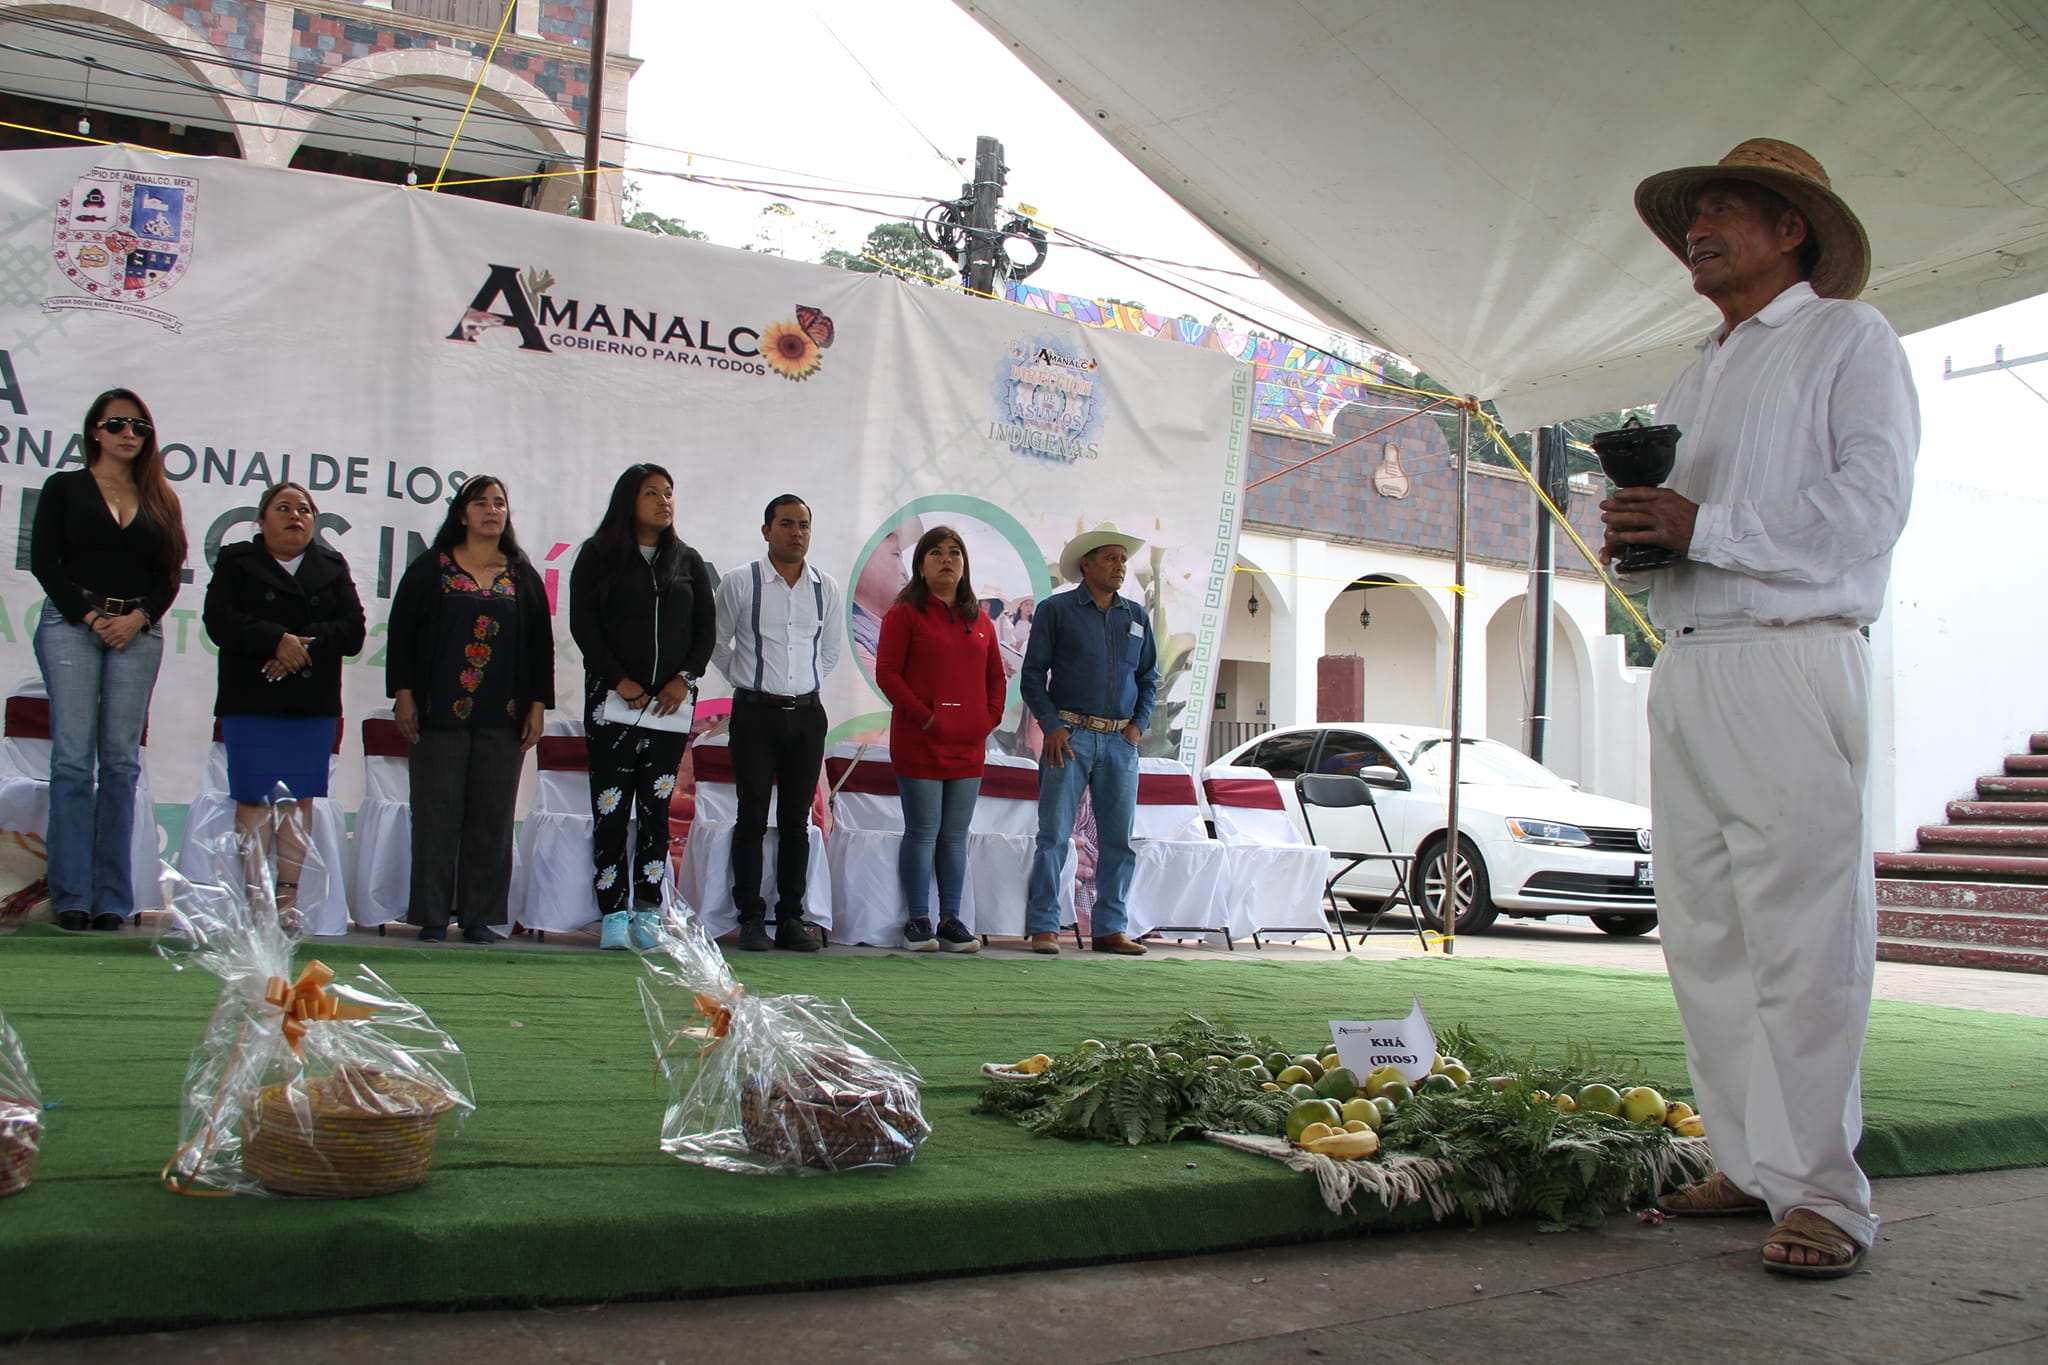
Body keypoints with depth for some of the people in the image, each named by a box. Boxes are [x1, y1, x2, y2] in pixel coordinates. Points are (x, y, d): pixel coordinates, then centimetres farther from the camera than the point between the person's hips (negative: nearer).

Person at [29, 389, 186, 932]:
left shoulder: (160, 500, 16)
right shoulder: (64, 487, 10)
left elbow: (171, 574, 9)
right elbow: (43, 560, 1)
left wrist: (139, 617, -7)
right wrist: (89, 616, -8)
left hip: (138, 631, 2)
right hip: (71, 623, -2)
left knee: (122, 761, -2)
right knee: (74, 757, -8)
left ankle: (112, 899, -1)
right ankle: (72, 897, -7)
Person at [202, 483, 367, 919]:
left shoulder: (333, 567, 15)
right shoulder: (236, 561, 9)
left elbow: (352, 630, 2)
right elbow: (220, 621, -6)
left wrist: (304, 644, -14)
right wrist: (277, 640, -18)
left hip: (313, 706, 2)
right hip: (251, 702, -2)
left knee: (301, 802, 1)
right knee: (253, 802, -6)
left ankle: (286, 906, 5)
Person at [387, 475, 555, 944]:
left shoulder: (523, 577, 12)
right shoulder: (430, 568, 7)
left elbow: (541, 644, 12)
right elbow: (401, 631, 4)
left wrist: (538, 705, 5)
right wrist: (404, 694, -4)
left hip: (503, 719, 2)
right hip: (441, 713, -2)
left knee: (493, 817, 2)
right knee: (437, 814, 0)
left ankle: (480, 917, 9)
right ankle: (432, 917, 7)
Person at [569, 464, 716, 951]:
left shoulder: (688, 560, 13)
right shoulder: (599, 555, 5)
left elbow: (706, 625, 11)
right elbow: (582, 623, -1)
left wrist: (685, 678, -4)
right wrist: (620, 681, -9)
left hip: (672, 701, 2)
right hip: (613, 696, -2)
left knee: (657, 806, 0)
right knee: (611, 806, -5)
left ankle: (648, 910, 3)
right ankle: (613, 913, -1)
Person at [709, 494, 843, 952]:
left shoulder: (828, 589, 6)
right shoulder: (739, 583, -3)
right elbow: (717, 643, 8)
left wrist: (807, 685, 13)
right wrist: (746, 679, 8)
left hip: (807, 713, 3)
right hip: (755, 712, -3)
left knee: (796, 820, 6)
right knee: (753, 817, -1)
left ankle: (792, 918, 13)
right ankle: (751, 918, 6)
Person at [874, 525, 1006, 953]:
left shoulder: (979, 619, 15)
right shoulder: (905, 613, -1)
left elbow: (996, 674, 20)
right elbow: (887, 672, -7)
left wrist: (991, 716, 4)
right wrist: (922, 716, -13)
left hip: (968, 746, 5)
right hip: (920, 743, -5)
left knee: (955, 836, 8)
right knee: (922, 832, -2)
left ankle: (951, 920, 14)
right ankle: (918, 921, 6)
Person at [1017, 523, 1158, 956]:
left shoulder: (1136, 617, 15)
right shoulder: (1056, 610, 3)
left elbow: (1149, 678, 20)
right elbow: (1032, 674, 1)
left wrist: (1139, 723, 5)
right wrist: (1051, 725, -9)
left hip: (1120, 741, 4)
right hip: (1070, 736, -4)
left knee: (1118, 839, 4)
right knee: (1054, 834, -5)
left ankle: (1110, 928, 12)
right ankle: (1043, 927, -1)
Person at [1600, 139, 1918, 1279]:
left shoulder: (1851, 338, 5)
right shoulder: (1697, 376, 27)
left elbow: (1870, 505, -8)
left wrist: (1703, 528, -16)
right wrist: (1635, 535, 4)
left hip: (1791, 662, -7)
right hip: (1686, 666, 7)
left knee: (1802, 935, -10)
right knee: (1705, 931, 4)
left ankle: (1823, 1194, -4)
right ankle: (1753, 1163, 12)